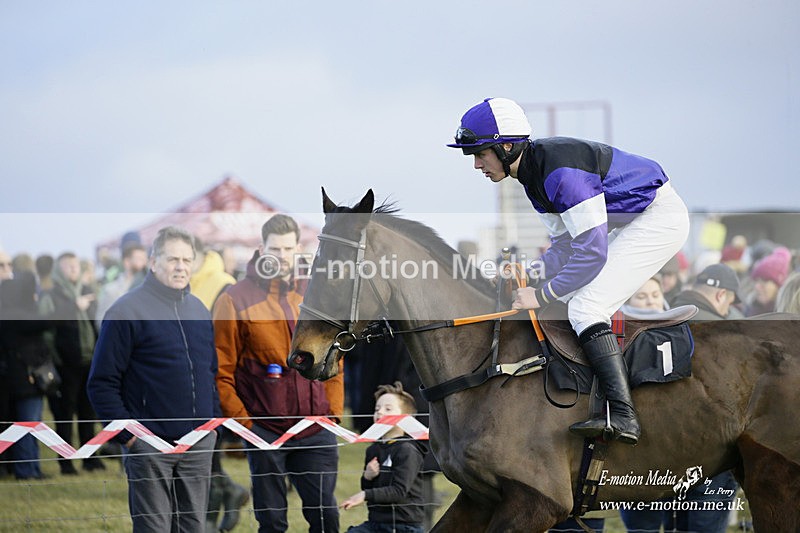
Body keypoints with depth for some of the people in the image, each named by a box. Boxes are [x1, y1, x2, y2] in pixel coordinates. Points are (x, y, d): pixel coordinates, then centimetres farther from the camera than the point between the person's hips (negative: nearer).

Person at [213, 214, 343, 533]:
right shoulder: (235, 300, -2)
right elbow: (222, 372, -3)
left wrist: (334, 412, 7)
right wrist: (242, 421, -10)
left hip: (316, 432, 3)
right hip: (264, 431, -3)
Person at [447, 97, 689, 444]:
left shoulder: (560, 172, -28)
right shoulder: (533, 172, 5)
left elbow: (592, 253, -28)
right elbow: (566, 245, 10)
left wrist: (543, 295, -21)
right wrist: (530, 276, -5)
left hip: (661, 218, -11)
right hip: (633, 222, 11)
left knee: (584, 309, -18)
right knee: (571, 299, 14)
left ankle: (623, 416, -25)